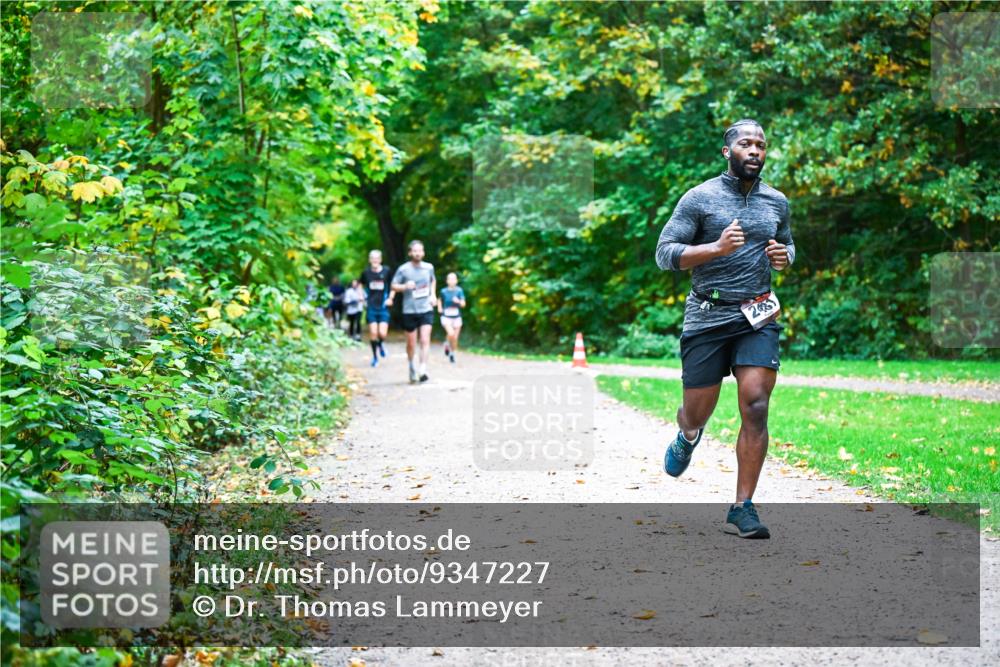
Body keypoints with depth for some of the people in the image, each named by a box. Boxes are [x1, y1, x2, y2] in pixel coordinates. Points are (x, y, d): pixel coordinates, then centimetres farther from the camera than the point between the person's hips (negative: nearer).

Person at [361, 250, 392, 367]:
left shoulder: (386, 271, -3)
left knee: (382, 334, -11)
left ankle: (381, 344, 25)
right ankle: (375, 356, 17)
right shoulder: (366, 272, 0)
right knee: (373, 333, -1)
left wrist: (390, 298, -1)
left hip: (383, 307, -1)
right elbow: (361, 284, 18)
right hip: (371, 308, 1)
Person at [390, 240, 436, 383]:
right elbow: (394, 286, -1)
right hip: (409, 311, -1)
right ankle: (411, 366, 33)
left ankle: (423, 370, -20)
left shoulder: (429, 267, 5)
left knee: (425, 340, -14)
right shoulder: (403, 269, -5)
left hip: (426, 309, 1)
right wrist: (405, 286, -20)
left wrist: (433, 295, 10)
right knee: (411, 343, 8)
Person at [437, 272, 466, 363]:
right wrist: (439, 308, 4)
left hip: (457, 317, 1)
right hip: (446, 317, -1)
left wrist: (458, 301, -29)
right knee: (451, 334, -23)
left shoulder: (459, 291, -5)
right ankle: (447, 344, 8)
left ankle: (452, 354, 25)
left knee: (455, 338, 4)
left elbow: (463, 304, -10)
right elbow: (440, 300, 18)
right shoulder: (444, 291, -3)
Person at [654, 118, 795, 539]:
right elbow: (664, 253, -7)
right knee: (698, 412, 6)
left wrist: (783, 258, 3)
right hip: (707, 316, -2)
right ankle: (688, 435, 46)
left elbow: (787, 245, 28)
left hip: (757, 318, 2)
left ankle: (742, 511, -5)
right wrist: (717, 248, -21)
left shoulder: (777, 202, 11)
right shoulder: (699, 198, -3)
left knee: (756, 407, -12)